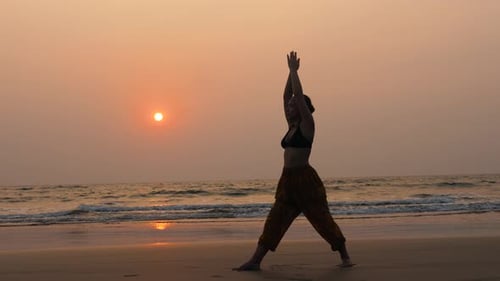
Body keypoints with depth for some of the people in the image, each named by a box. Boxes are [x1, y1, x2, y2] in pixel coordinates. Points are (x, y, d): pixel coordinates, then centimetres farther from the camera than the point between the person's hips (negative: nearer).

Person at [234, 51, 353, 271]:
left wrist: (294, 71, -7)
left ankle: (345, 257, 15)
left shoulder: (307, 125, -6)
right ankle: (255, 261, -1)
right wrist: (291, 71, 11)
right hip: (288, 179, 8)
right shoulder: (292, 126, 14)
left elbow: (299, 96, -15)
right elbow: (286, 96, 14)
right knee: (274, 221, 2)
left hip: (306, 180, -8)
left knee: (322, 220, 1)